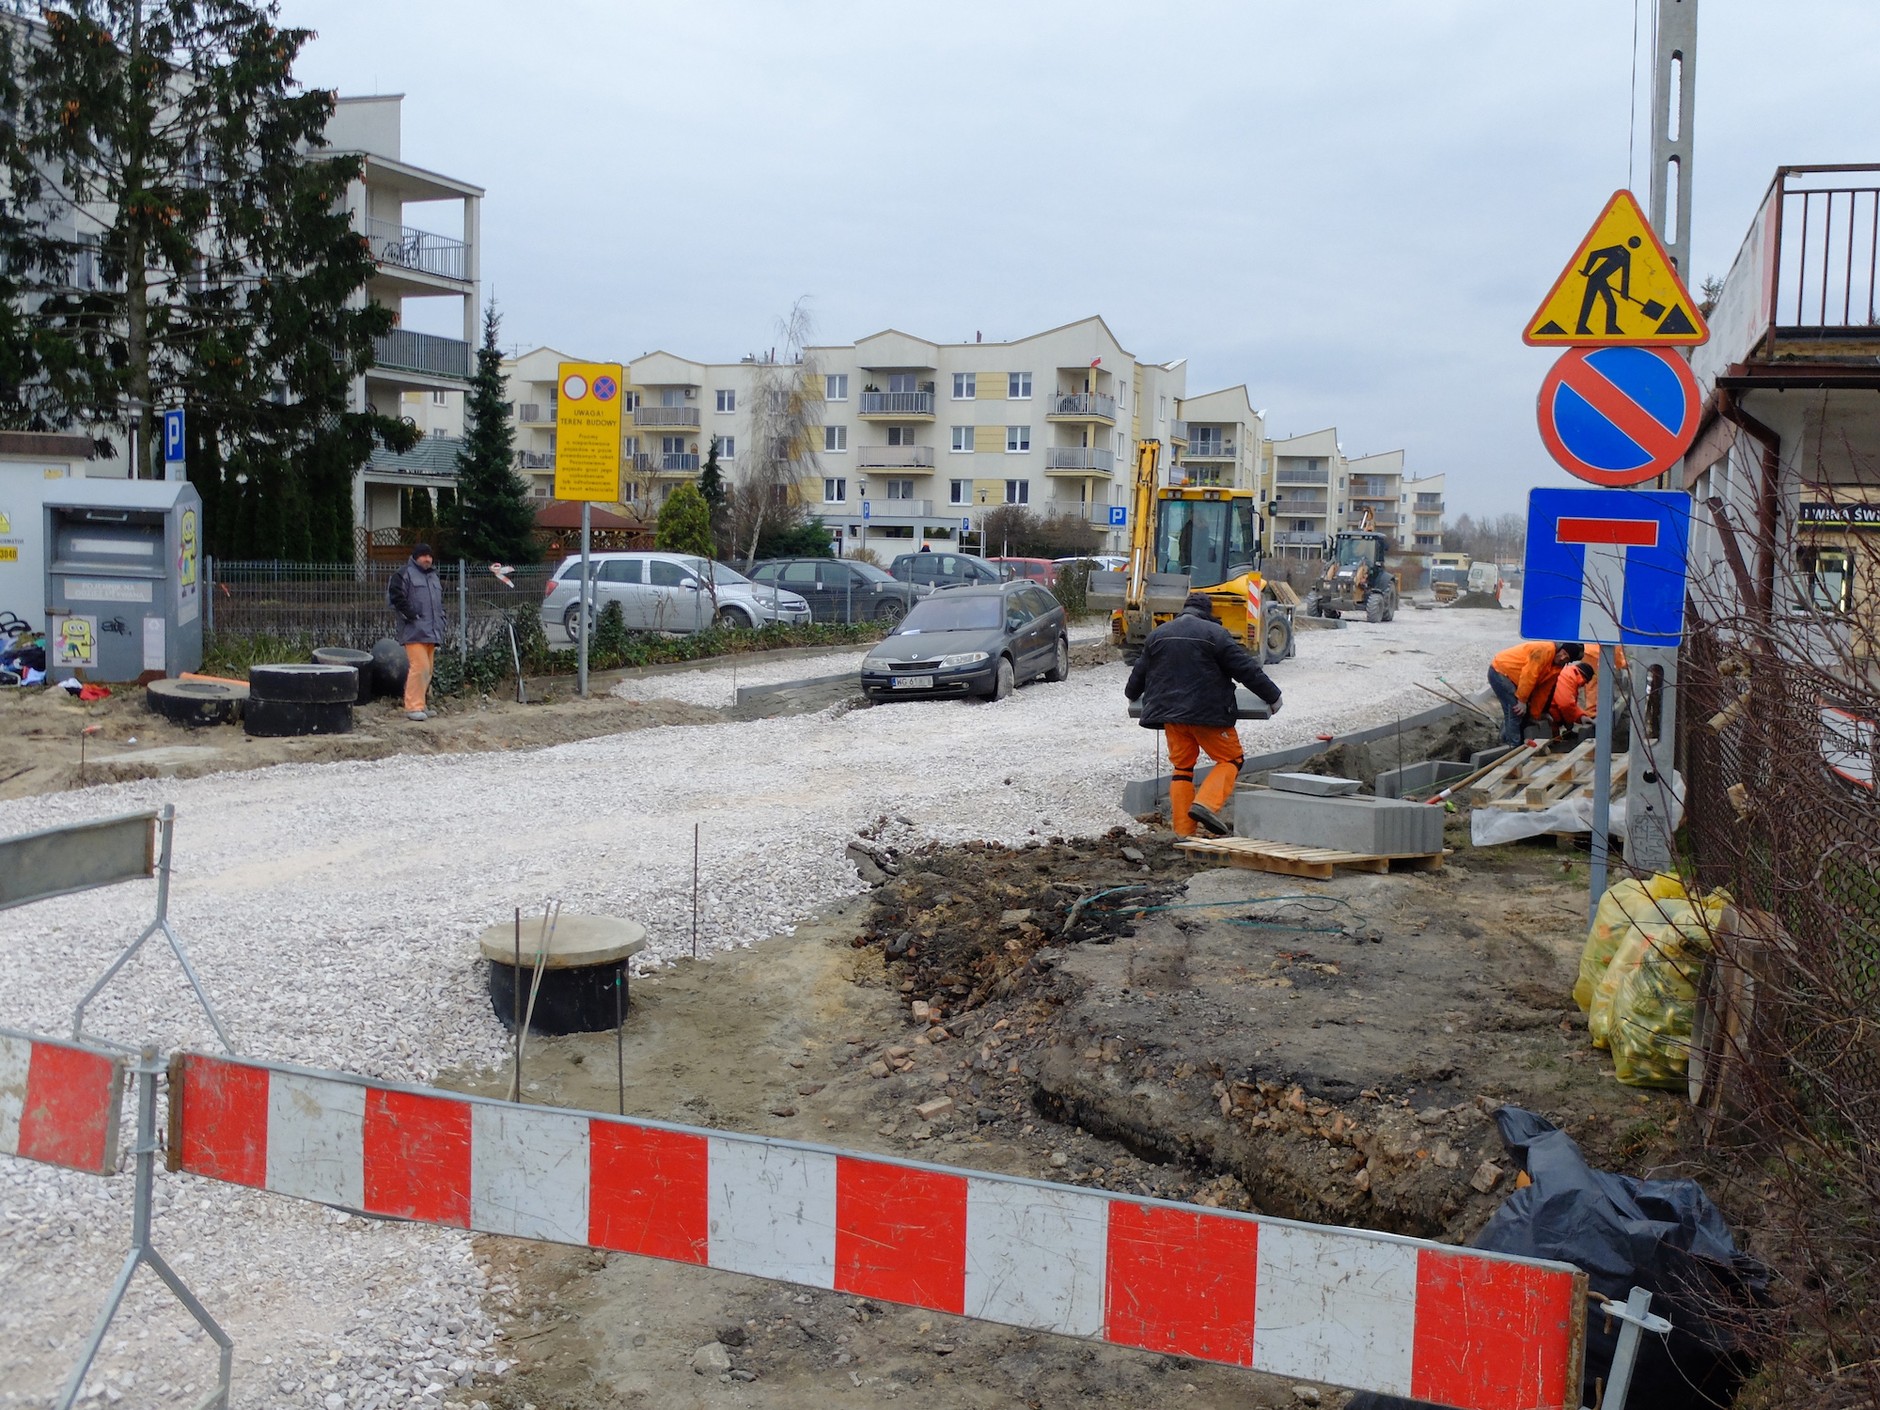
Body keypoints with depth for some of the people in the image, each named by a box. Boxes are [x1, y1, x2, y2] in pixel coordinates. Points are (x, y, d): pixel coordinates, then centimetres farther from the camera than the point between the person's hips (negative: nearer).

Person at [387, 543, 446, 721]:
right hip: (414, 631, -8)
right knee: (420, 667, -16)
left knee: (427, 670, 9)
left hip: (431, 632, 8)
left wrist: (440, 622, 17)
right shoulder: (404, 574, -4)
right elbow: (396, 597, -12)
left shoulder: (433, 576, 22)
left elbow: (440, 601, 30)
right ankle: (413, 707, -13)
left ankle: (418, 704, 17)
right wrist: (411, 615, -14)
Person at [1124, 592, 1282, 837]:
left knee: (1181, 767, 12)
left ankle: (1183, 832, 7)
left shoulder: (1158, 634, 11)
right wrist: (1272, 696, 5)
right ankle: (1206, 804, -13)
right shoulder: (1214, 634, -6)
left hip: (1170, 712, 5)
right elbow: (1246, 669, -5)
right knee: (1231, 759, 8)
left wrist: (1133, 695, 43)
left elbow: (1140, 670, 23)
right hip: (1208, 714, -5)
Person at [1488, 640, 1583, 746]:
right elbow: (1528, 675, -28)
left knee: (1524, 713, 12)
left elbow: (1543, 691, 8)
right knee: (1516, 713, -15)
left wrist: (1535, 715, 7)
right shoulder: (1546, 650, -23)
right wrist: (1522, 700, -24)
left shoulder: (1556, 669, 5)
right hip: (1500, 672, -10)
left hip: (1510, 676, 10)